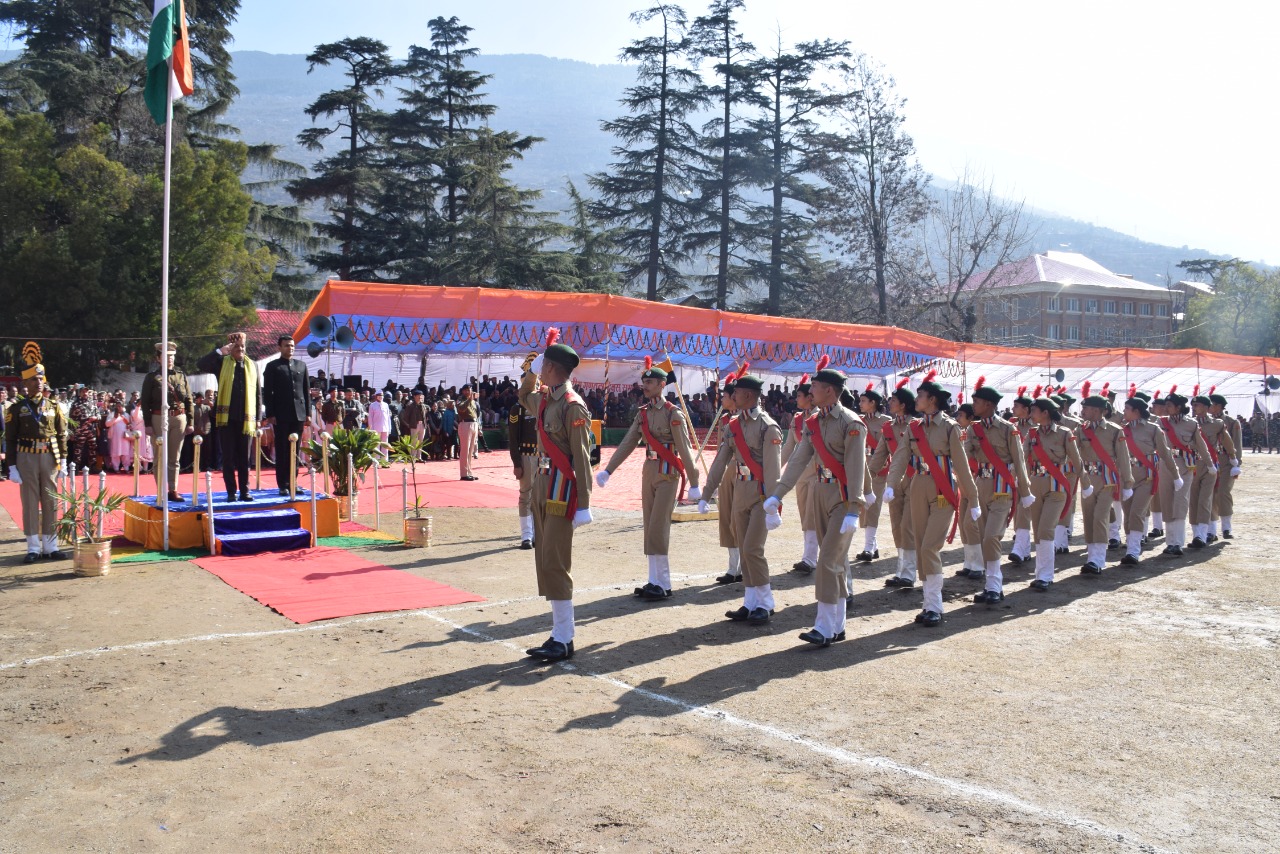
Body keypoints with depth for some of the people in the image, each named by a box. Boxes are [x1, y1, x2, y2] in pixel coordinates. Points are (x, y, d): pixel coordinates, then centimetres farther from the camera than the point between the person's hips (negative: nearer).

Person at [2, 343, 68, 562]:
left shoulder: (53, 406, 6)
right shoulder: (16, 408, 0)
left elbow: (62, 435, 8)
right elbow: (10, 439, -1)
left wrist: (63, 460, 3)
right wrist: (11, 467, -6)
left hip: (49, 457, 2)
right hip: (27, 458, -2)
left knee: (51, 502, 5)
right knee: (30, 503, 3)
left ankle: (51, 546, 13)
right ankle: (33, 548, 8)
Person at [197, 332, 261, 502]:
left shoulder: (252, 365, 9)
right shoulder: (222, 363, 5)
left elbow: (258, 393, 10)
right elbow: (200, 365, -11)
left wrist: (257, 418, 6)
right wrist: (219, 352, -16)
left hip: (245, 419, 1)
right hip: (226, 418, -1)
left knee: (244, 458, 6)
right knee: (228, 457, 3)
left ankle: (244, 491, 13)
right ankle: (231, 492, 9)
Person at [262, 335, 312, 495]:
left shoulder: (301, 365, 13)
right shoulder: (273, 366, 2)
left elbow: (307, 390, 13)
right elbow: (267, 392, -1)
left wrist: (308, 412, 7)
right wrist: (270, 414, -8)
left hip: (298, 414, 3)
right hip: (281, 414, -3)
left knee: (295, 451, 5)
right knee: (282, 451, 1)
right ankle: (283, 485, 5)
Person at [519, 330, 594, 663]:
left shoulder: (572, 405, -15)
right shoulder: (544, 397, 9)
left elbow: (582, 457, -17)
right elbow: (524, 399, 36)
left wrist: (583, 505, -19)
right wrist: (528, 373, 18)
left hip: (561, 489, -9)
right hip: (542, 484, 9)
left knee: (555, 563, -7)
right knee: (545, 562, 11)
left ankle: (564, 640, 1)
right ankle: (559, 634, 19)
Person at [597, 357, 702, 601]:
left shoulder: (673, 413, -11)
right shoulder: (643, 413, 9)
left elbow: (684, 449, -13)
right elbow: (627, 444, 9)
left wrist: (693, 483, -14)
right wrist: (607, 470, 2)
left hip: (668, 473, -7)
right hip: (649, 471, 7)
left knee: (658, 528, -8)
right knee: (649, 527, 8)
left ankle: (663, 585, -1)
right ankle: (654, 581, 14)